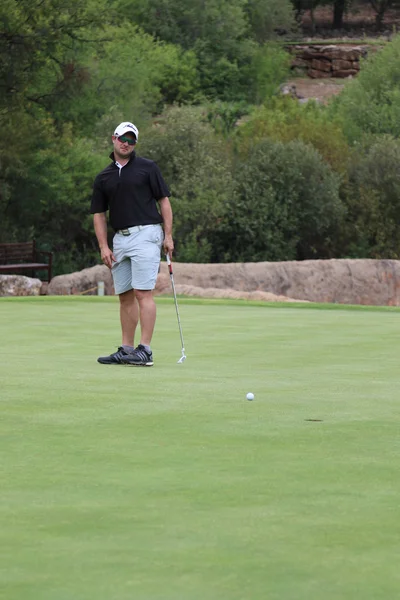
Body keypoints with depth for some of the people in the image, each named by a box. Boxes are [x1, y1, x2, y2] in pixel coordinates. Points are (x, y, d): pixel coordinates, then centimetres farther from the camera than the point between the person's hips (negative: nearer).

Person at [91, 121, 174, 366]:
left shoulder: (147, 168, 1)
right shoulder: (103, 178, 13)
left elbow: (164, 201, 0)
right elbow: (99, 213, 14)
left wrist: (168, 235, -7)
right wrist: (104, 247, 4)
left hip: (145, 235, -6)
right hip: (119, 238, 6)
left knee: (143, 293, -11)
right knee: (125, 296, 8)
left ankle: (145, 350, -13)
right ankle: (126, 350, 13)